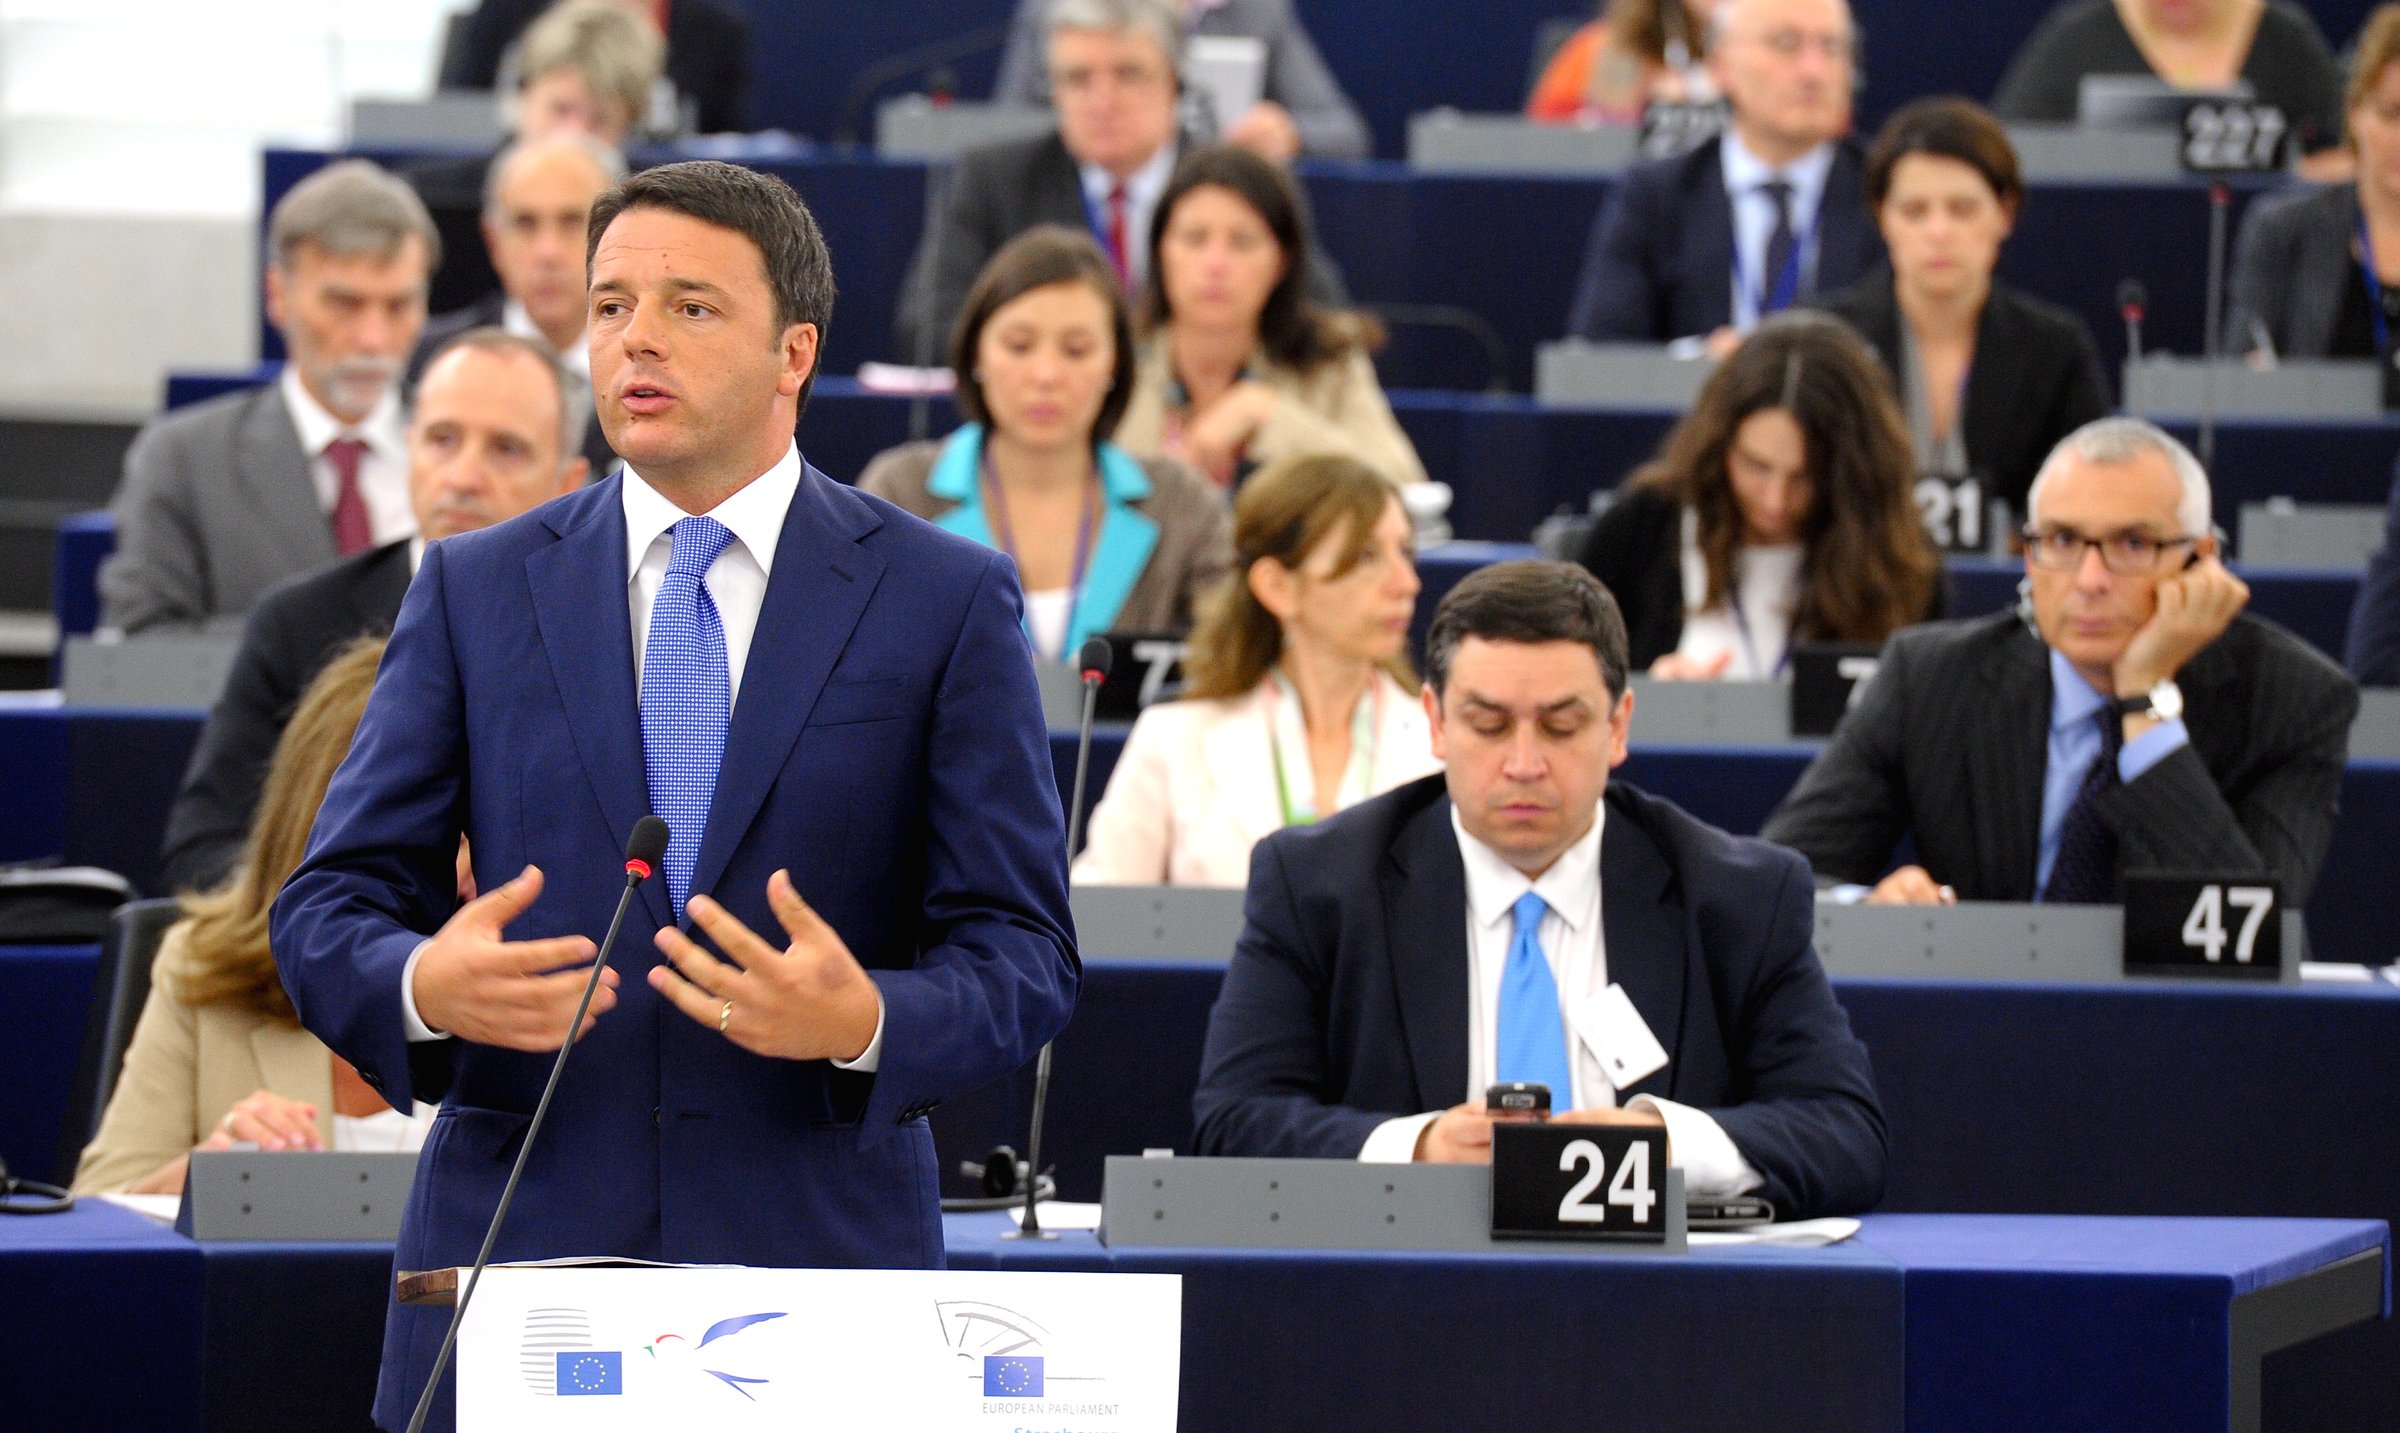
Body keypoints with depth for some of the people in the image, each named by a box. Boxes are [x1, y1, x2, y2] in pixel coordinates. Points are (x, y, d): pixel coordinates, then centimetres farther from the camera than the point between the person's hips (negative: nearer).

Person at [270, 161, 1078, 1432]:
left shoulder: (946, 602, 5)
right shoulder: (475, 590, 10)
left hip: (818, 1270, -1)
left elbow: (1023, 956, 1)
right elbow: (328, 908, 8)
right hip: (520, 1261, 1)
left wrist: (866, 1023, -20)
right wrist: (421, 984, -16)